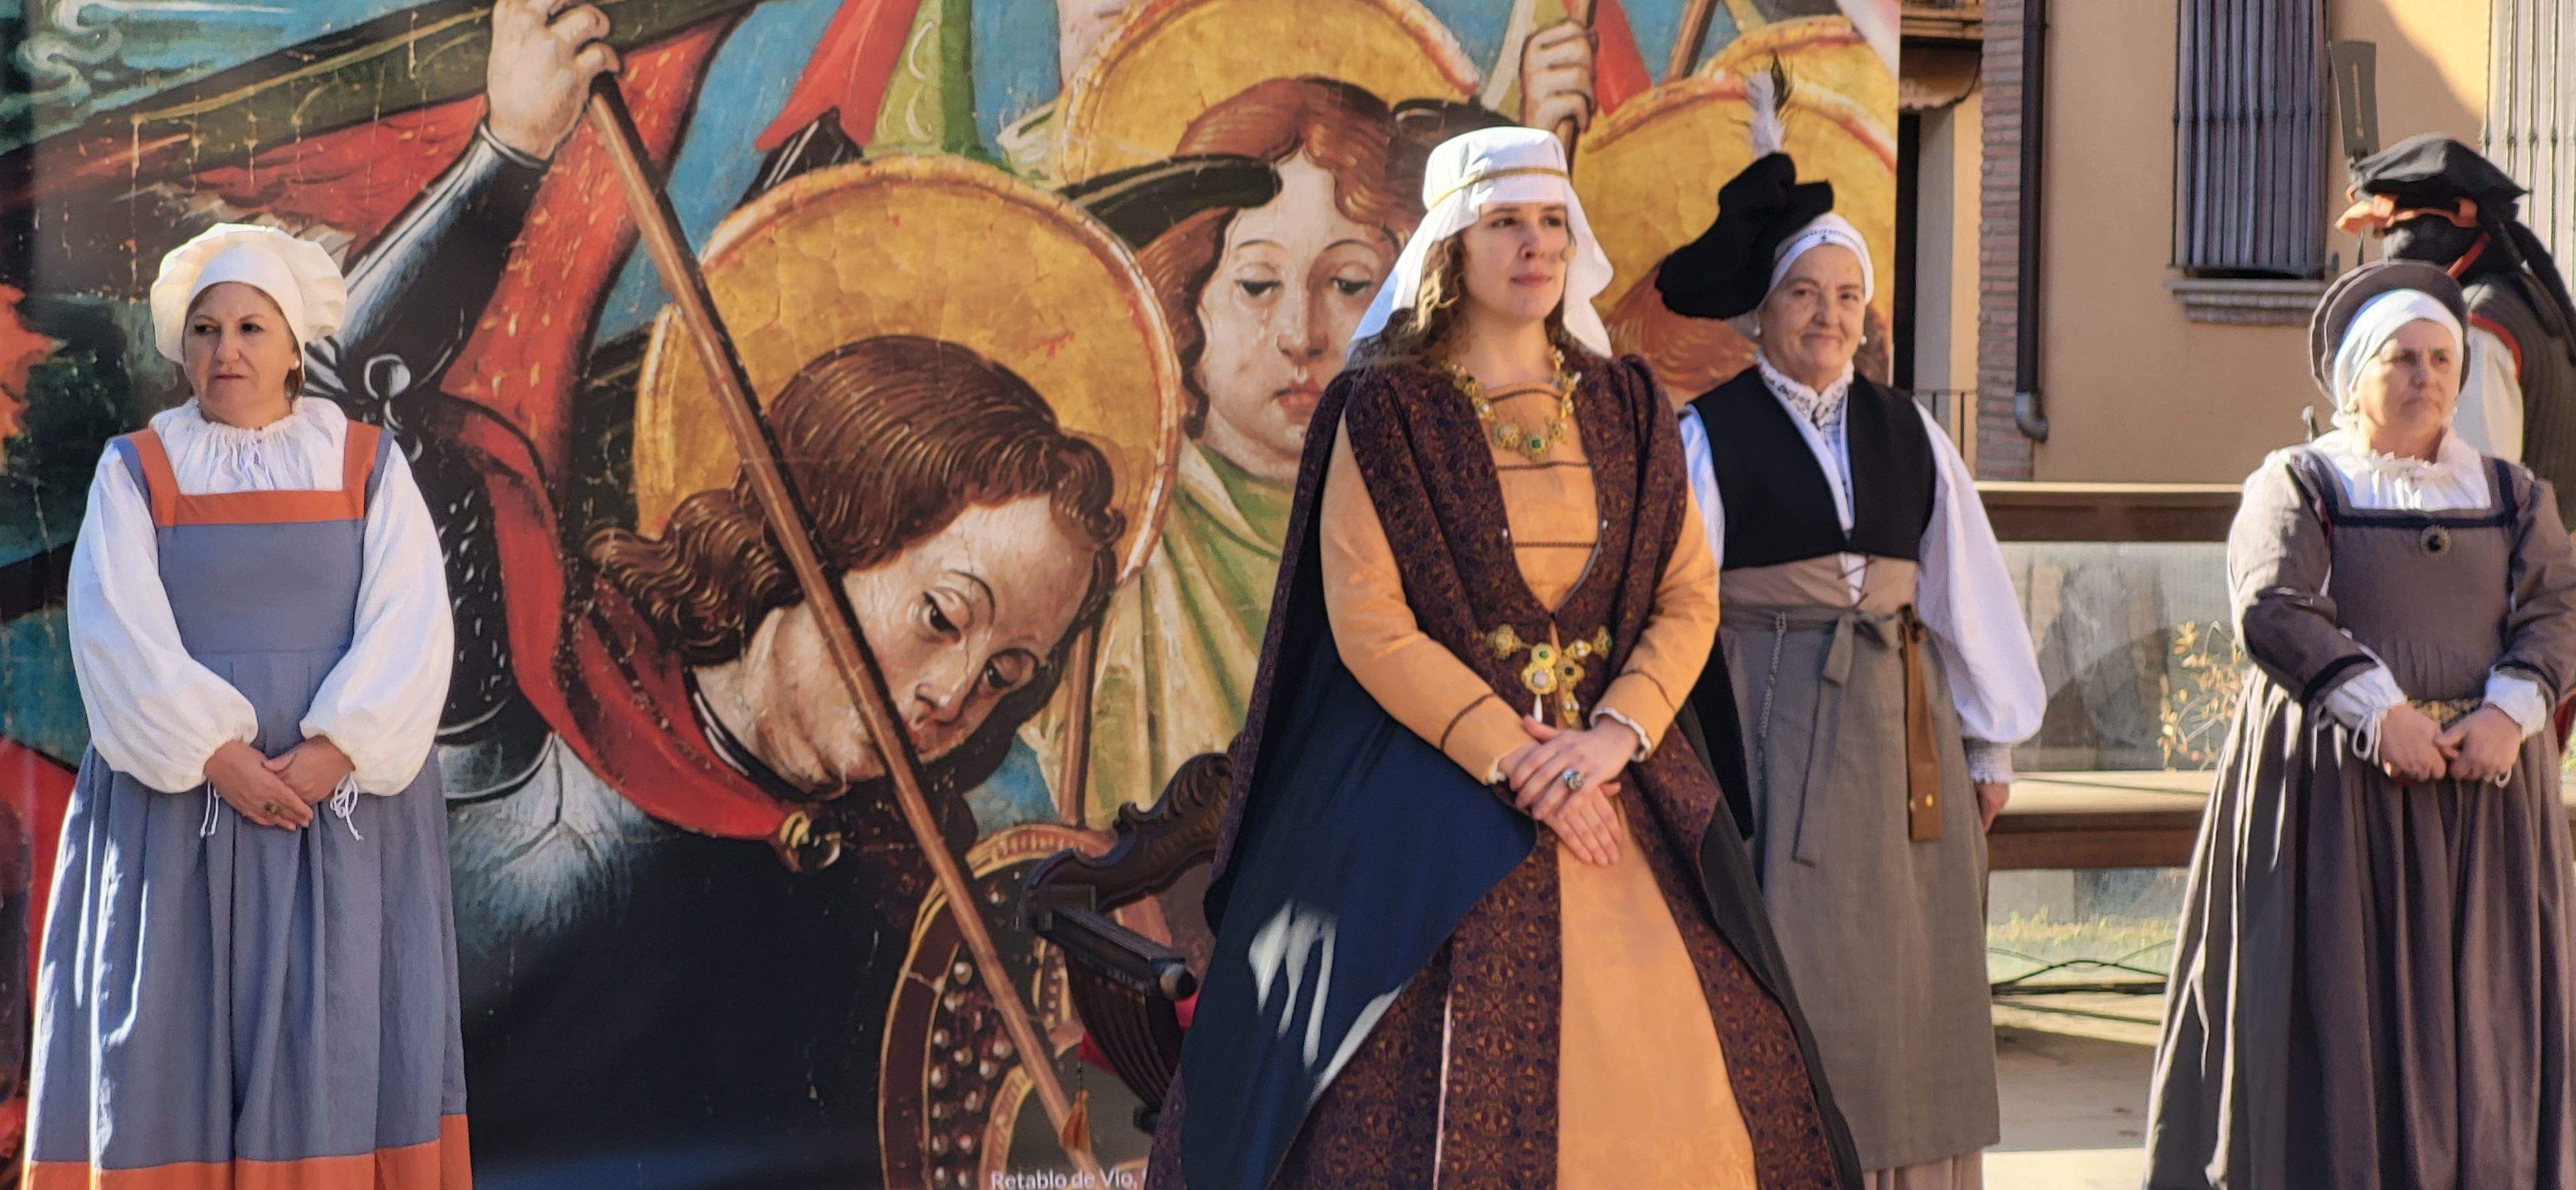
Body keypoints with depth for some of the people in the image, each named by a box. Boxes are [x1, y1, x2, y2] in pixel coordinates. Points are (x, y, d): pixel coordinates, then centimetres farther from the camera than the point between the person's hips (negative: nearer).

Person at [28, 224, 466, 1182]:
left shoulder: (370, 466, 6)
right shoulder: (135, 472, 6)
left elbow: (409, 627, -4)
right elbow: (116, 633, -6)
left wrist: (328, 758, -16)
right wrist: (220, 760, -16)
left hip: (347, 802, 0)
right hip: (177, 804, 0)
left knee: (338, 1025, -4)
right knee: (175, 1024, -4)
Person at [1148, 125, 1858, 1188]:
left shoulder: (1627, 410, 10)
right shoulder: (1384, 412, -2)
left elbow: (1689, 597, 5)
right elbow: (1369, 625, -9)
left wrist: (1615, 734, -12)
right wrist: (1514, 757, -15)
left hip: (1619, 773, 4)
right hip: (1435, 795, -4)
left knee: (1676, 1074, -4)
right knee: (1438, 1094, -10)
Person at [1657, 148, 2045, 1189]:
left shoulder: (1907, 434, 10)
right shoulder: (1711, 434, -2)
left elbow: (1967, 590, 10)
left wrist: (1989, 743, 8)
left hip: (1898, 729, 4)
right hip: (1770, 720, -4)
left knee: (1909, 978, 6)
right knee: (1797, 972, -3)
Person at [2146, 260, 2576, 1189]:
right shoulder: (2296, 485, 3)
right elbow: (2273, 609, -12)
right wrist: (2381, 710, -20)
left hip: (2487, 779, 3)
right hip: (2334, 778, -3)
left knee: (2477, 1002, 3)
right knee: (2339, 1003, -3)